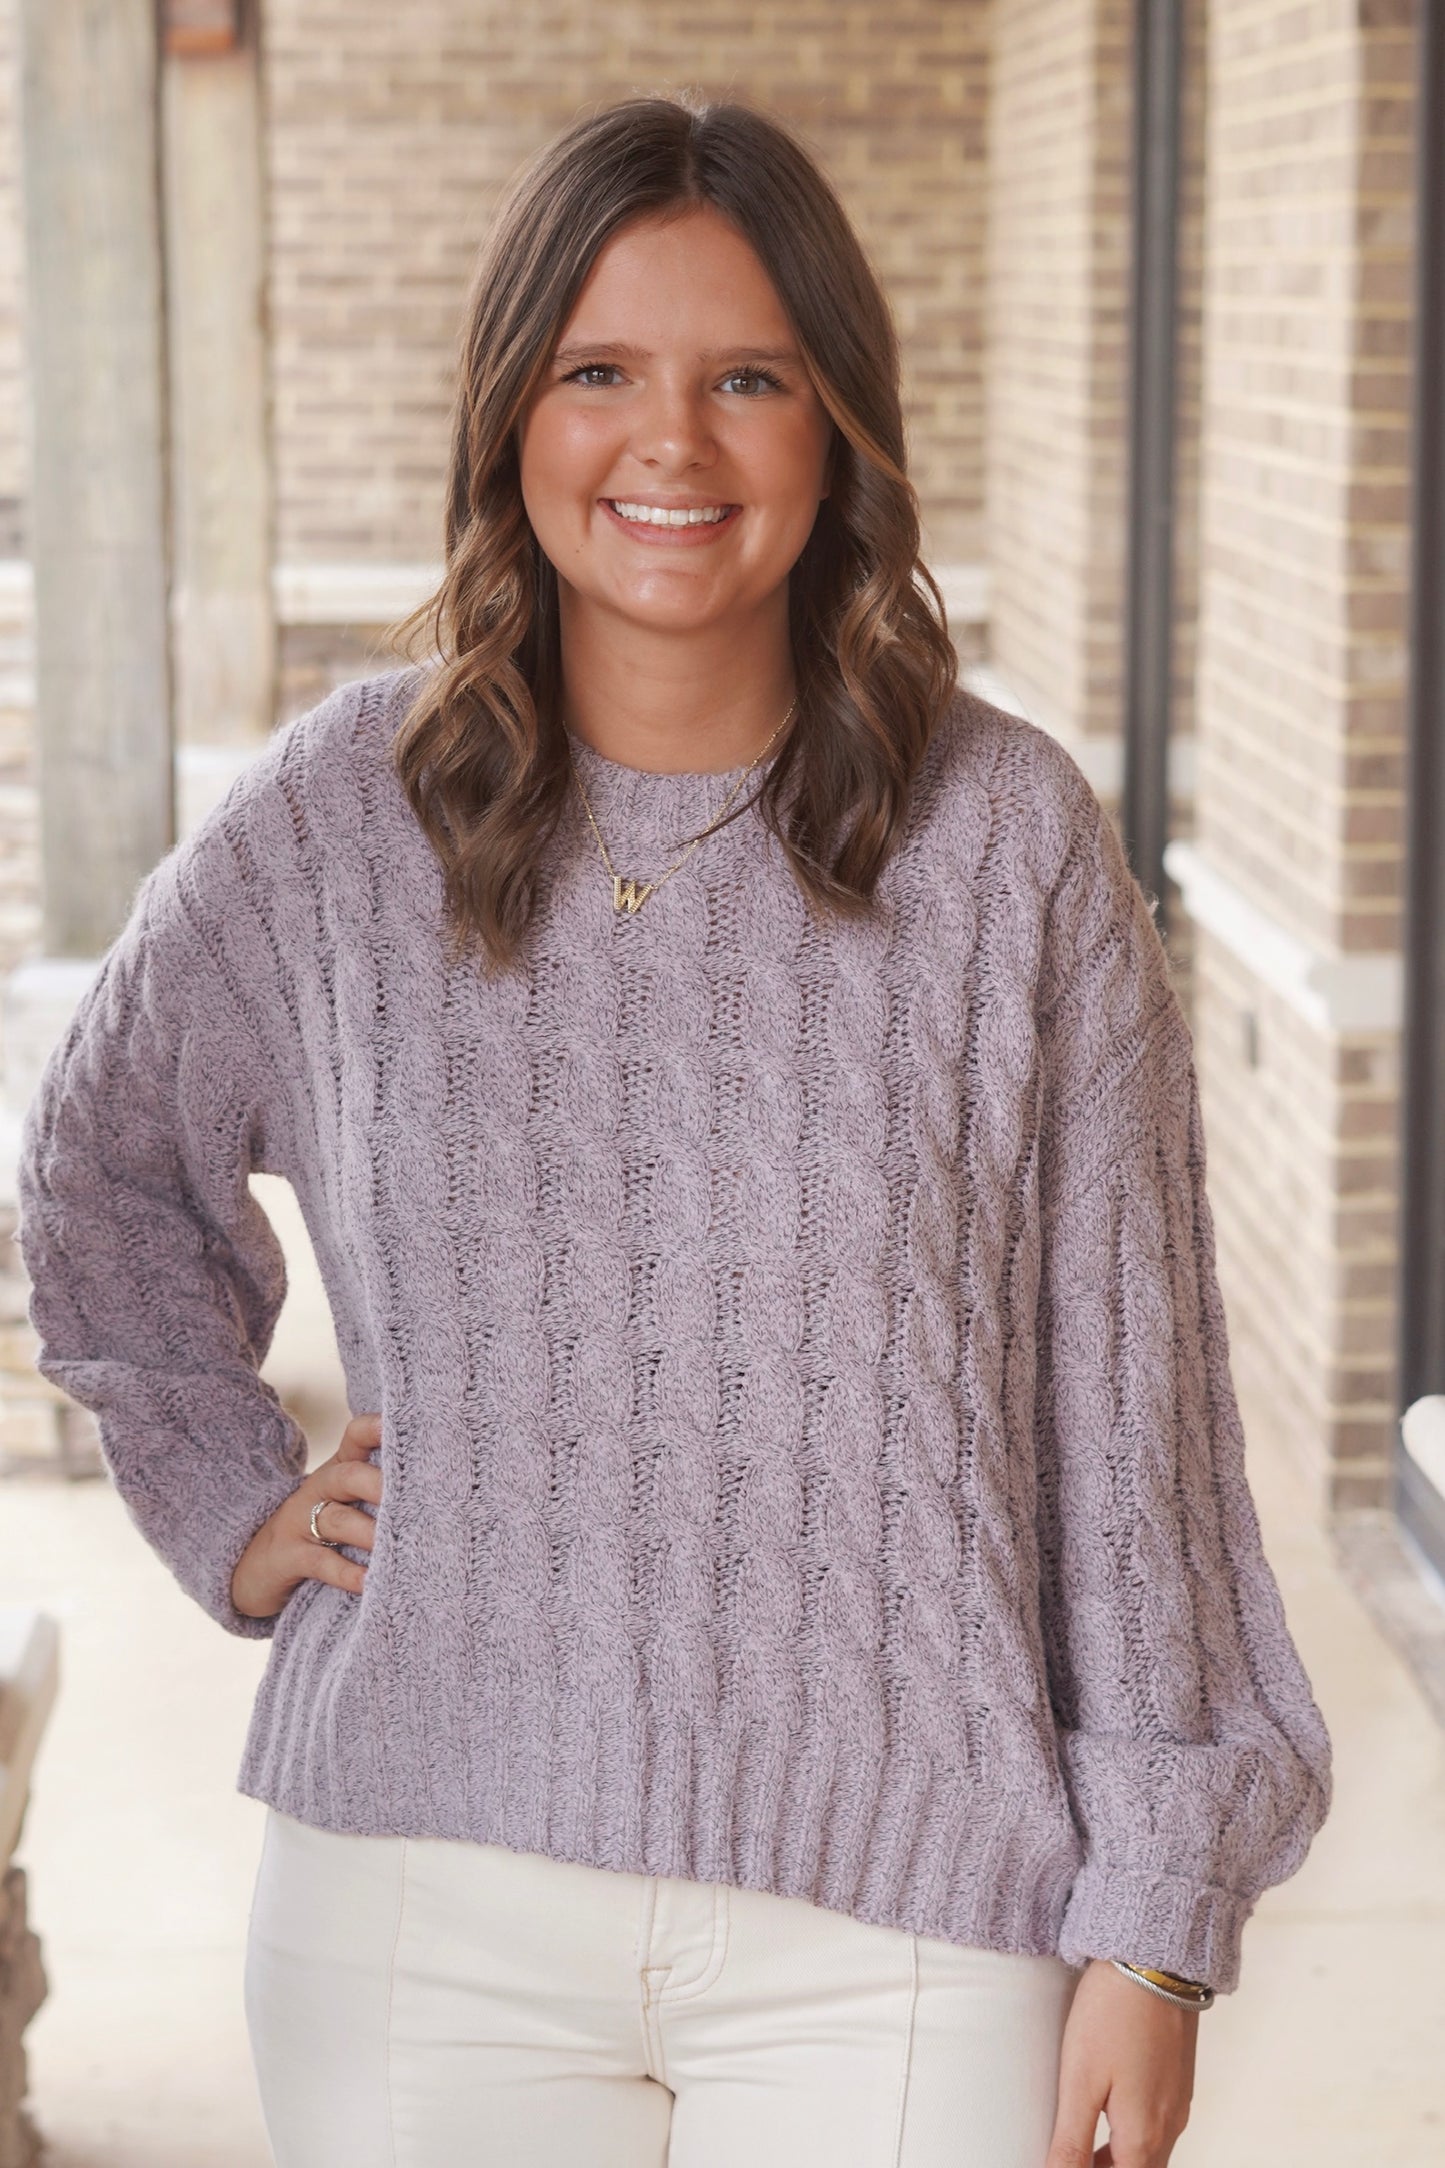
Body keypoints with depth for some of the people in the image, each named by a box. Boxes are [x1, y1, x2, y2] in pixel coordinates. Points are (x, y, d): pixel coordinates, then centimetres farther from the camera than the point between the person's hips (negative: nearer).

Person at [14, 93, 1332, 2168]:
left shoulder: (1009, 842, -3)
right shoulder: (335, 821, 0)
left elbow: (1129, 1401, -1)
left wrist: (1152, 1926, -2)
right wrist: (231, 1506, 9)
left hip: (899, 1921, -1)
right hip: (431, 1905, 1)